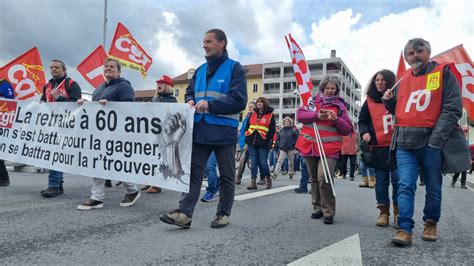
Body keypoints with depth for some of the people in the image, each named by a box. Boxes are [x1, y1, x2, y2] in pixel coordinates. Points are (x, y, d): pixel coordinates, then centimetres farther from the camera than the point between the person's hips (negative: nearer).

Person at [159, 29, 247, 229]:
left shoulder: (234, 68, -4)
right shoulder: (200, 70, 16)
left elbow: (239, 100, -14)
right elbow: (189, 92, 24)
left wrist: (210, 104, -20)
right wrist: (190, 101, 0)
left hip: (224, 132, -5)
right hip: (200, 130, 5)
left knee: (226, 176, 9)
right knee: (193, 171, -1)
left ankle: (223, 213, 22)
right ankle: (184, 213, 0)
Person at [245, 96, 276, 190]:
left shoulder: (270, 115, 1)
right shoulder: (253, 114, 14)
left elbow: (272, 130, -1)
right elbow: (247, 126, 16)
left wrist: (268, 140, -11)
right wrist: (247, 138, 8)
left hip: (263, 143, -4)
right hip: (252, 142, 4)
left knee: (263, 162, -3)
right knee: (254, 162, 4)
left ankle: (268, 179, 21)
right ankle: (253, 182, 6)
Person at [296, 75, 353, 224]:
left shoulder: (340, 105, 8)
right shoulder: (312, 100, 10)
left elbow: (347, 130, 5)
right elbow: (300, 115, -4)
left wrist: (336, 119, -13)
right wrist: (316, 115, -18)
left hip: (329, 148, -2)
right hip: (310, 146, 3)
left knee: (324, 177, -18)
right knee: (314, 179, 11)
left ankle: (328, 212, -5)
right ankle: (318, 208, 25)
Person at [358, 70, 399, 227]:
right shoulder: (369, 101, 9)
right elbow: (362, 121, 13)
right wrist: (364, 133, -5)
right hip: (378, 147, 2)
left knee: (397, 180, -4)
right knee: (381, 181, 8)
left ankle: (398, 213, 12)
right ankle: (384, 213, 18)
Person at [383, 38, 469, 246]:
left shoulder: (443, 74, 0)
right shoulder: (403, 80, 14)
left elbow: (453, 109, -7)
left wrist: (436, 138, -16)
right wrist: (389, 101, 2)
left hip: (432, 141, -3)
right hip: (405, 143, 3)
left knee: (433, 187, 10)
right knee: (405, 186, -5)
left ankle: (431, 224, 28)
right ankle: (404, 229, -2)